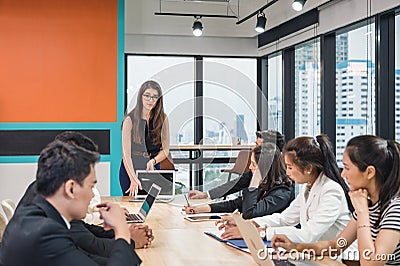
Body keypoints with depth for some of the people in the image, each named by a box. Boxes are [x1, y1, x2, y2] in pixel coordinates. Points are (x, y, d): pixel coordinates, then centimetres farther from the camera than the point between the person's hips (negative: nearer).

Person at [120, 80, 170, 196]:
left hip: (153, 169, 2)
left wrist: (153, 161, -15)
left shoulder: (162, 119, -1)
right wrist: (133, 179, -26)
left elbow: (165, 150, 4)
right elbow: (126, 153, -15)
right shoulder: (130, 119, -9)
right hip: (130, 169, -2)